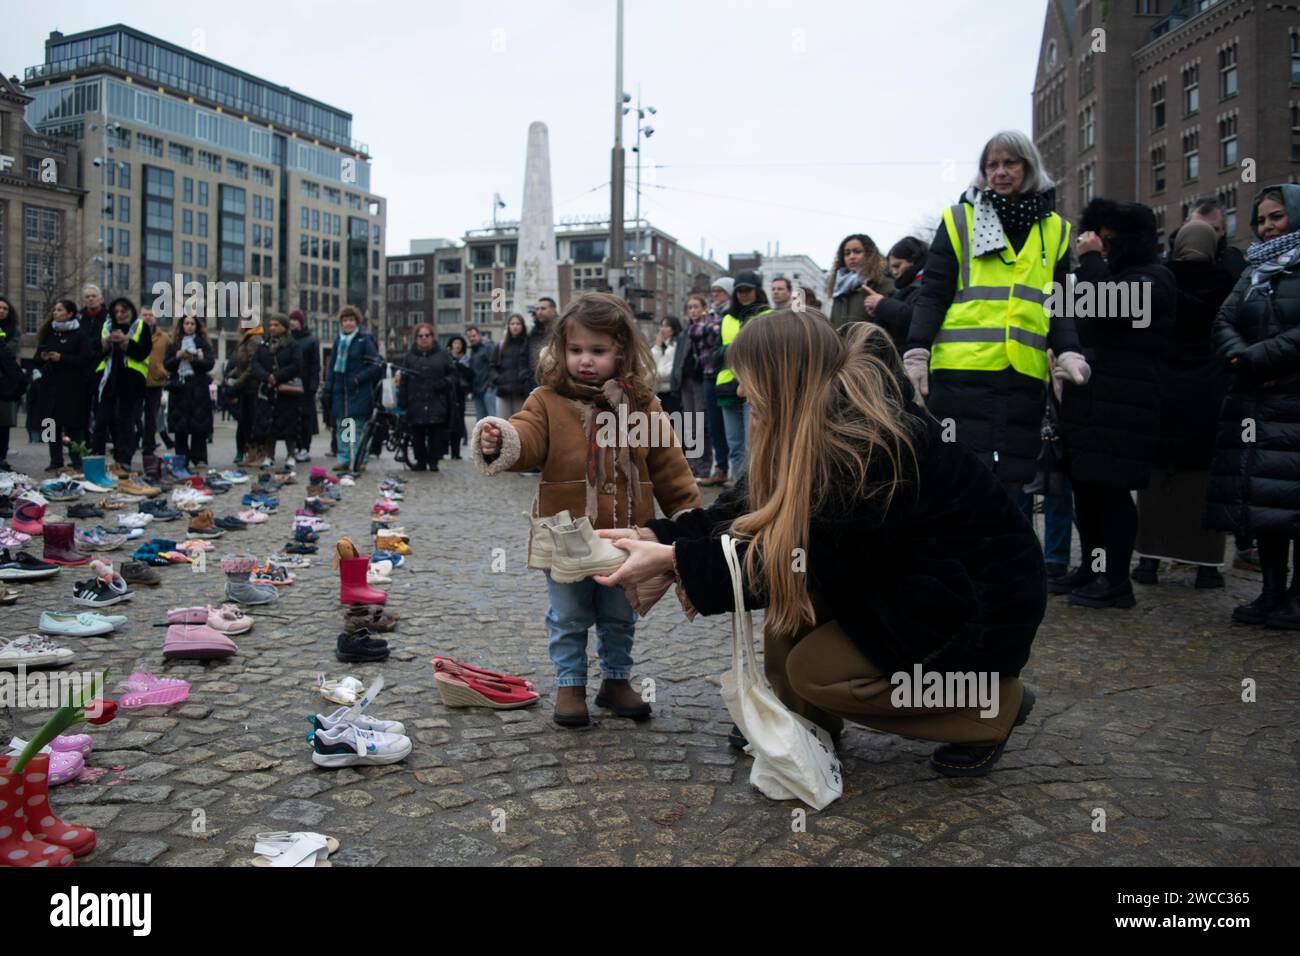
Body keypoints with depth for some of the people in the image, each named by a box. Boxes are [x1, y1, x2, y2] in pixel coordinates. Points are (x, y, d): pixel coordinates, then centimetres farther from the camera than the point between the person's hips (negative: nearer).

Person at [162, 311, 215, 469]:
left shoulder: (204, 344, 9)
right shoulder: (173, 345, 14)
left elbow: (210, 363, -3)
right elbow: (166, 365, 6)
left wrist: (192, 358, -13)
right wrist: (178, 357, -10)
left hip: (198, 388, -2)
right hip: (178, 387, 2)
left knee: (199, 426, -6)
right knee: (179, 427, 0)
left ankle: (199, 459, -4)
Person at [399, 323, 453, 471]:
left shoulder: (442, 355, 9)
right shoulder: (410, 356, 12)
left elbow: (452, 373, 9)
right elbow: (403, 381, 8)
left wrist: (444, 383, -11)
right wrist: (402, 401, 1)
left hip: (437, 402, -1)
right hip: (416, 402, 1)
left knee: (436, 434, -5)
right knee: (417, 434, 0)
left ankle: (433, 461, 6)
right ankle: (420, 461, 10)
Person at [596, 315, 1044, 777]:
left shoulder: (871, 445, -30)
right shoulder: (832, 417, -4)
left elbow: (807, 557, -27)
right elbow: (753, 507, -3)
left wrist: (675, 561, -26)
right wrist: (657, 536, -13)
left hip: (984, 601, -8)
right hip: (910, 577, 9)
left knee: (813, 670, -13)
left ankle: (995, 705, 1)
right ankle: (801, 717, 8)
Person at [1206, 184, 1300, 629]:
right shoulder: (1253, 271, 19)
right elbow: (1223, 323, 6)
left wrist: (1257, 358, -17)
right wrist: (1241, 360, -12)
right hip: (1253, 402, 6)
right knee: (1262, 497, 5)